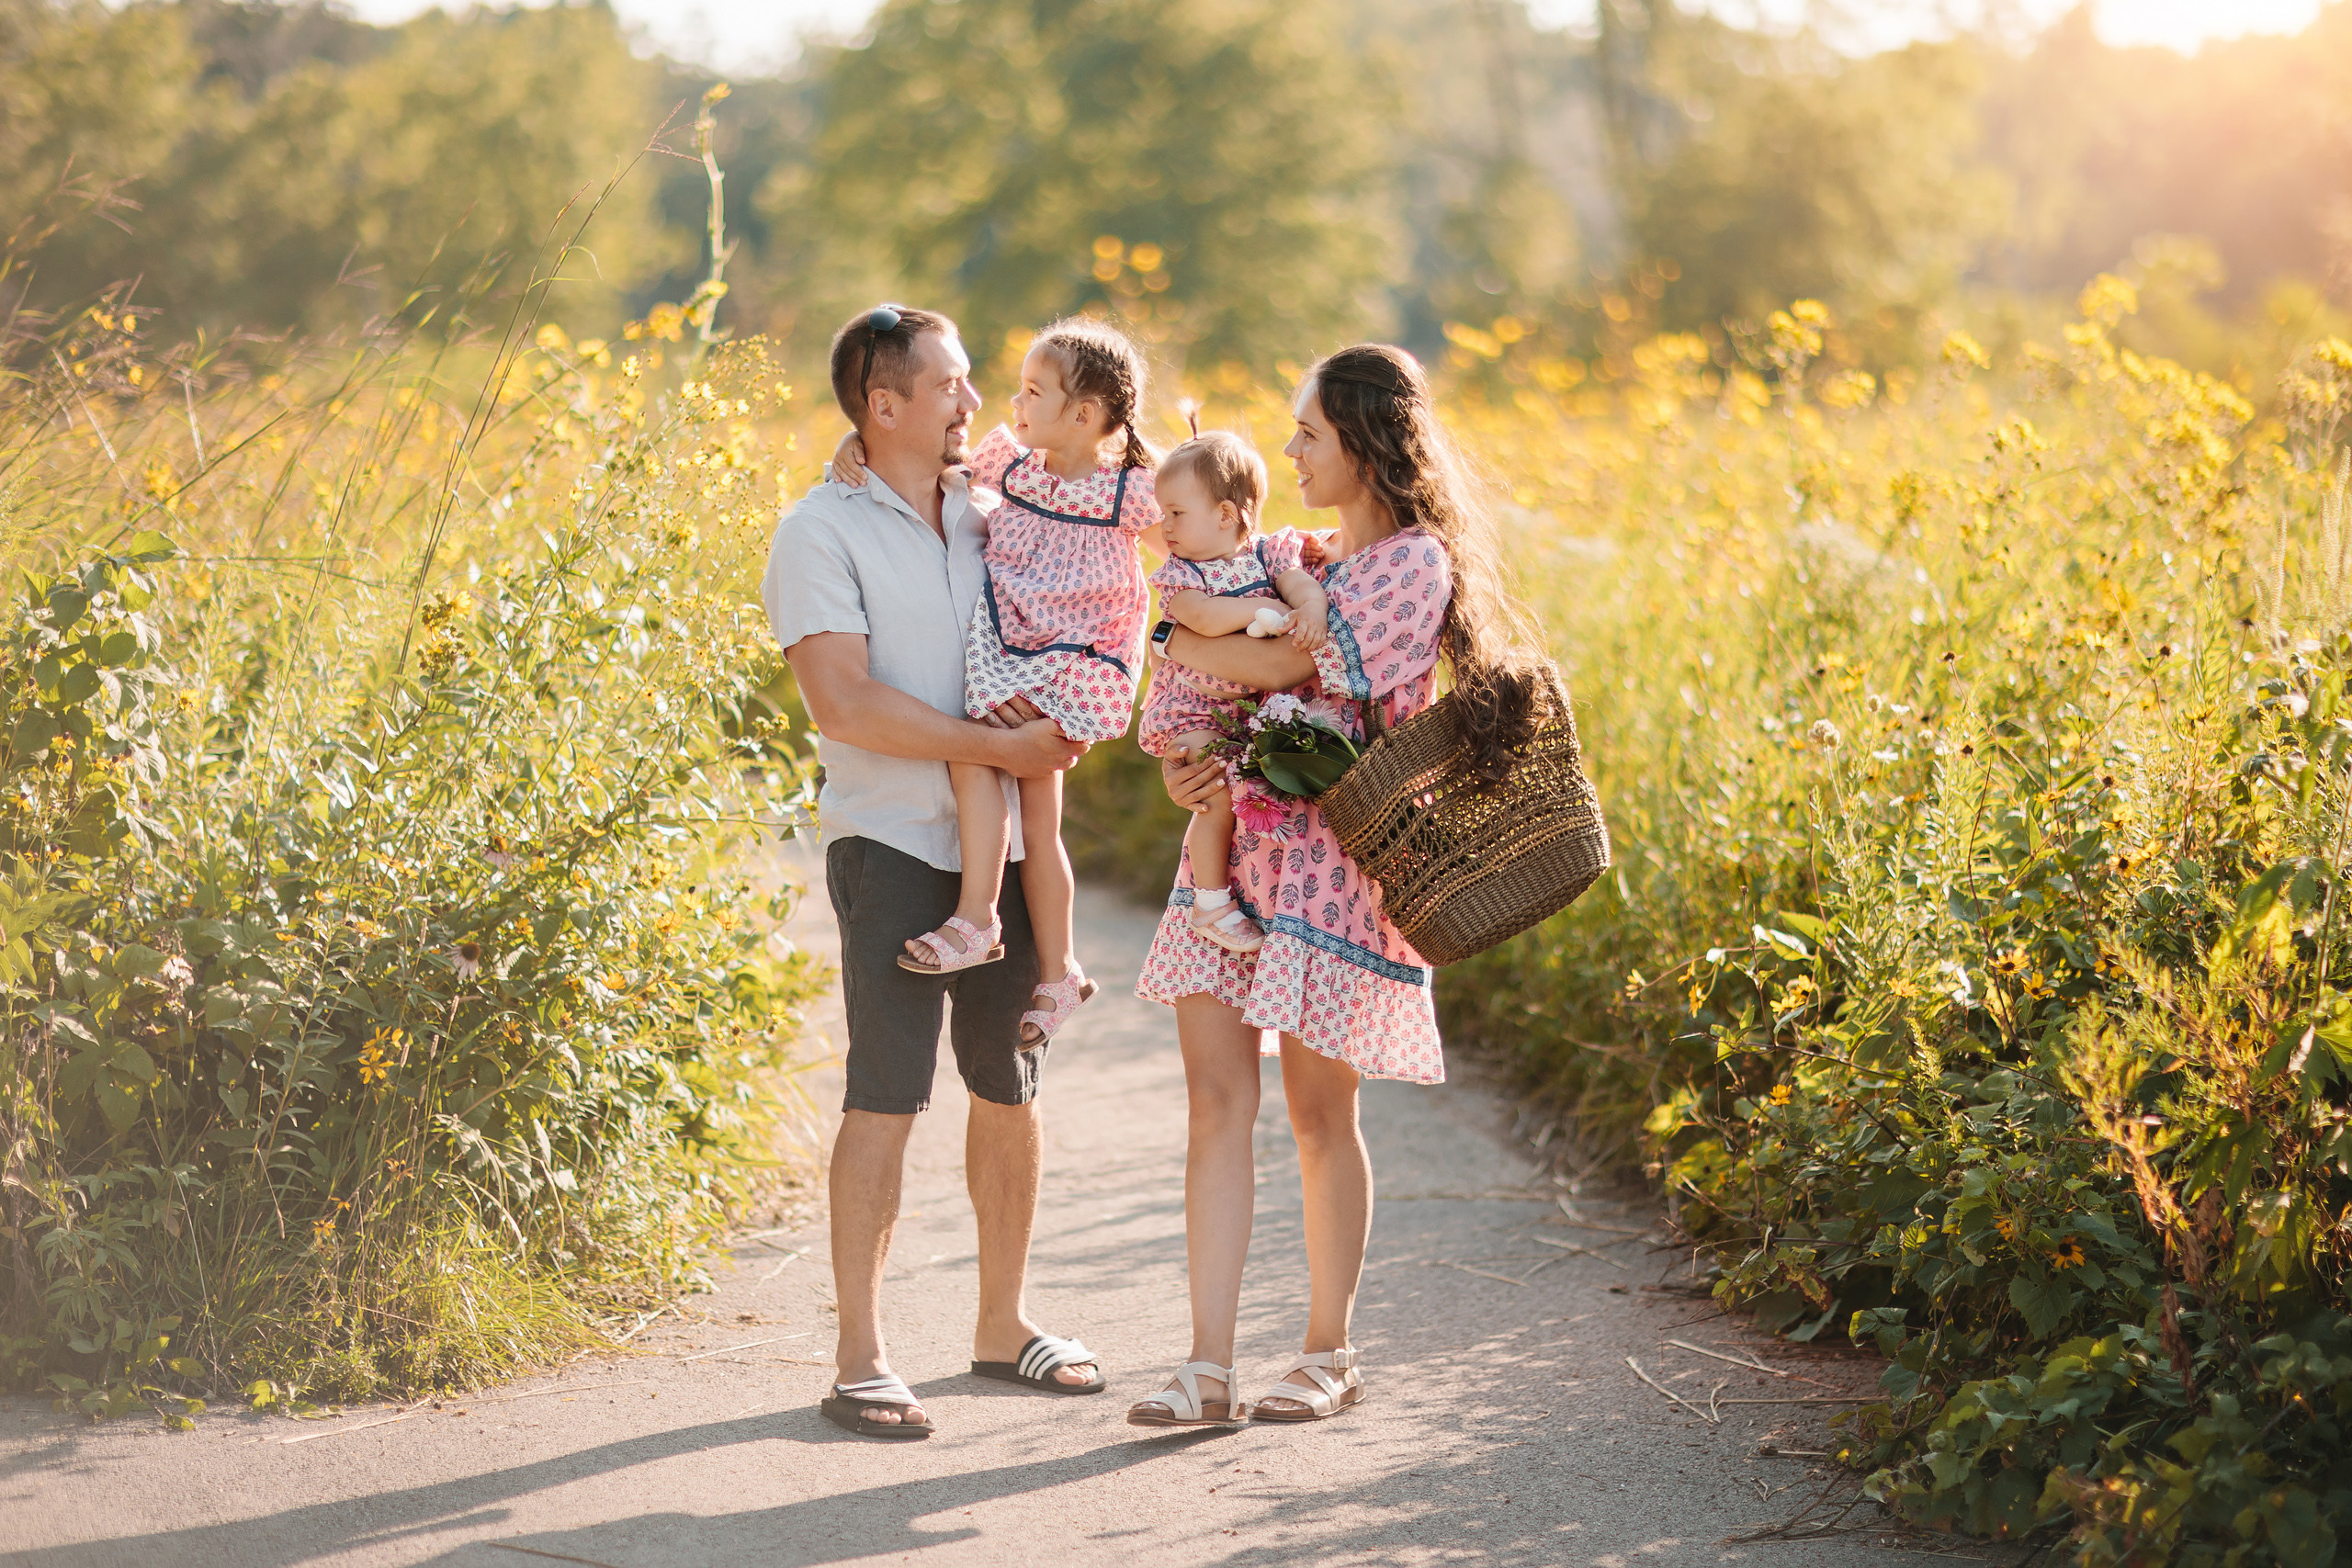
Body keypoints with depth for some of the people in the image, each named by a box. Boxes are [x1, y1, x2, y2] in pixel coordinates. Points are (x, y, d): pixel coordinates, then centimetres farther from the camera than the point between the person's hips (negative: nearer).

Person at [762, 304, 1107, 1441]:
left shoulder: (992, 517, 12)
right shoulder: (822, 533, -7)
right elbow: (843, 704, -17)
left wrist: (1058, 717, 0)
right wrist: (1000, 747, -17)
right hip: (893, 844, -6)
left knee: (1010, 1087, 12)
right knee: (888, 1092, -9)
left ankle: (1002, 1325, 25)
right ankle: (861, 1358, -4)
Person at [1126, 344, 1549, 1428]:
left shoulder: (1414, 563, -9)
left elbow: (1286, 663, -19)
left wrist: (1169, 637, -4)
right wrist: (1178, 759, -4)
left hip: (1332, 860, -7)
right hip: (1234, 842, 7)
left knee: (1319, 1114, 3)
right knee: (1217, 1101, -1)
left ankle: (1329, 1355, 18)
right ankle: (1210, 1369, 0)